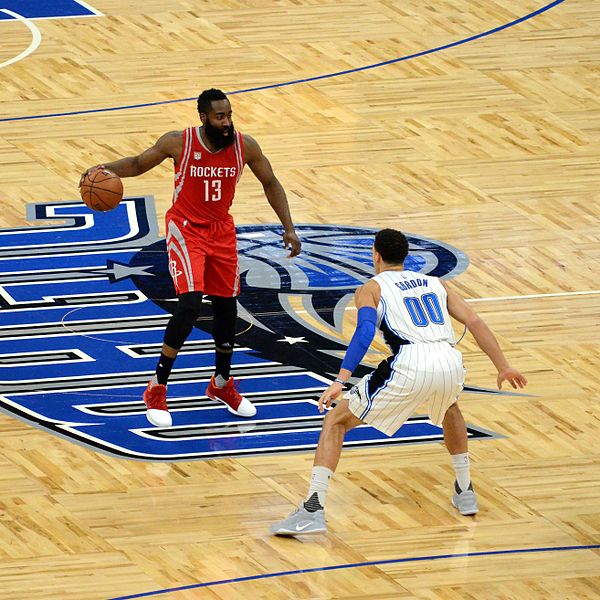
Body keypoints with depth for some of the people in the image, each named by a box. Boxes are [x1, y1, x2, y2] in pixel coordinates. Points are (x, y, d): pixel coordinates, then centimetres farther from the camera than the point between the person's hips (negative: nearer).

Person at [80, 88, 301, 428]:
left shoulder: (244, 146, -11)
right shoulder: (179, 143, -18)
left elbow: (270, 183, 3)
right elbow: (139, 164, -3)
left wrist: (289, 228, -2)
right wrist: (107, 169, -22)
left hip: (222, 231, 4)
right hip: (186, 228, -4)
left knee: (227, 307, 11)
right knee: (190, 304, -20)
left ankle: (222, 385, 34)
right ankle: (157, 390, -11)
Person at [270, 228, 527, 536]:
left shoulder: (371, 288, 17)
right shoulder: (435, 283, 31)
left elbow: (366, 329, -2)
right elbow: (474, 322, 21)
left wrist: (340, 380, -11)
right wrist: (503, 367, 24)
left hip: (409, 365, -4)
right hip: (450, 361, 4)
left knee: (336, 421, 10)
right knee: (449, 408, 42)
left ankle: (313, 510, -4)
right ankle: (465, 492, 43)